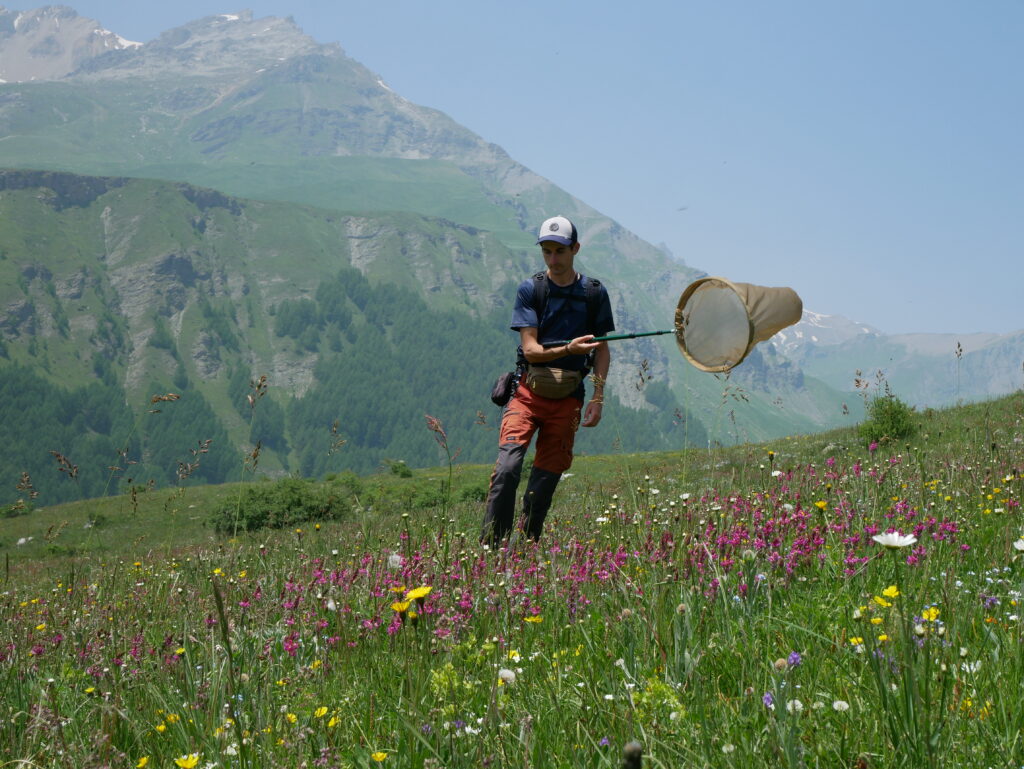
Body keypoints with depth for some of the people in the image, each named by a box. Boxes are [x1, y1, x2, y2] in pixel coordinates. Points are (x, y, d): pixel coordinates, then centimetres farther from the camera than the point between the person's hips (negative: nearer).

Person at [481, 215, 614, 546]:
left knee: (546, 479, 2)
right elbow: (530, 350, -8)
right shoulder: (530, 289, -1)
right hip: (528, 393, -2)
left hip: (568, 398, 2)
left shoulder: (595, 293, 5)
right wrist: (569, 349, -25)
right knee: (507, 468, -18)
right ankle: (489, 547, -16)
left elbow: (602, 351, 11)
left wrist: (598, 399, 1)